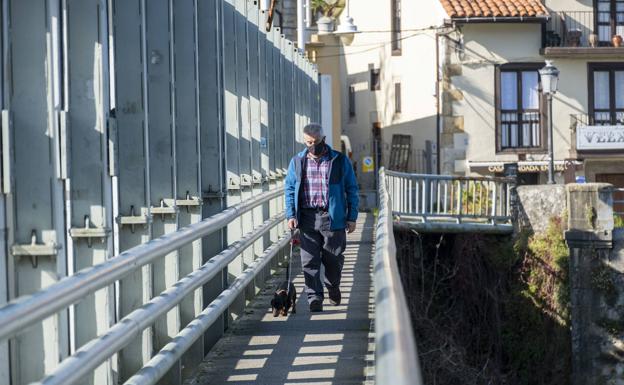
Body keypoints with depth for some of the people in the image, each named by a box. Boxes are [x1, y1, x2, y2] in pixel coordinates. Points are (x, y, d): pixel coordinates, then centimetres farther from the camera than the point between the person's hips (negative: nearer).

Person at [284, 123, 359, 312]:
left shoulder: (340, 161, 2)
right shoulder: (297, 161, 8)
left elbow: (351, 189, 5)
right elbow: (289, 189, 11)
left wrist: (352, 217, 0)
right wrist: (291, 215, 0)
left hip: (333, 217, -1)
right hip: (307, 218, 1)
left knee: (333, 259, 9)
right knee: (310, 261, -3)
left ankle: (333, 287, 35)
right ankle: (315, 299, 2)